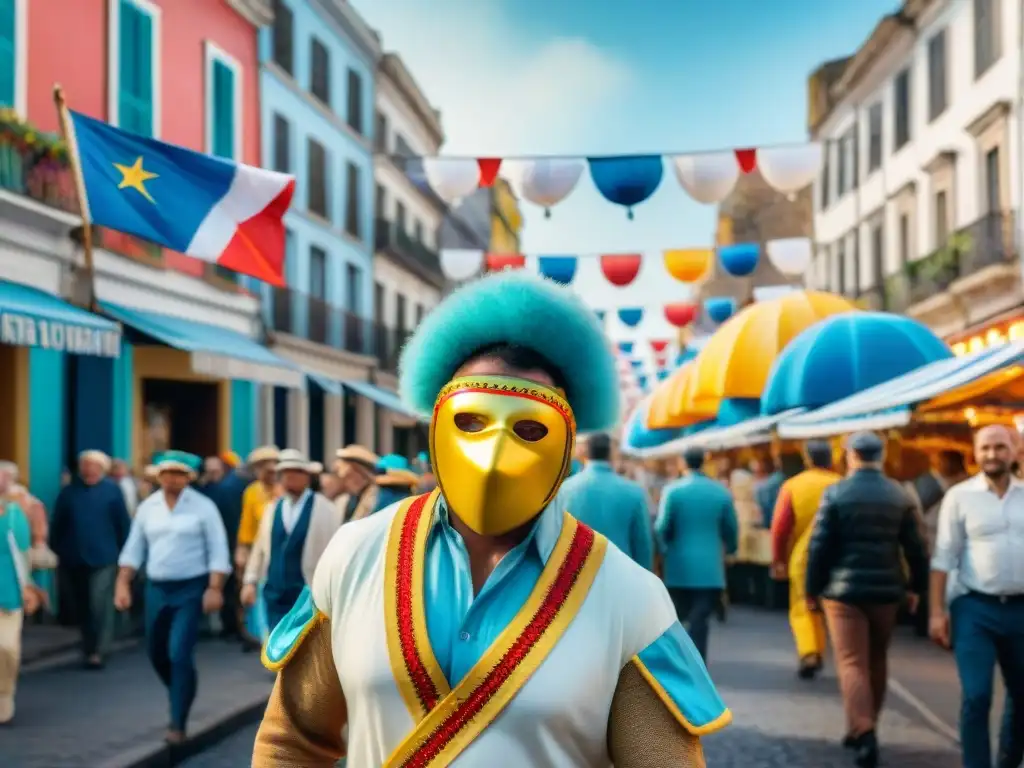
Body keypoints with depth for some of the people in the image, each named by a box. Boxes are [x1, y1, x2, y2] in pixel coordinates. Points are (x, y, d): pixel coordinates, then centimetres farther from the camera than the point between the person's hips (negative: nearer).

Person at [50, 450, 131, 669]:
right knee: (80, 607, 12)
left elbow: (123, 523, -2)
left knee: (99, 606, -8)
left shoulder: (112, 490, -2)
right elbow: (57, 525, 5)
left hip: (103, 558, -3)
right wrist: (55, 551, 2)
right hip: (73, 559, 3)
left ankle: (97, 651, -3)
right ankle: (89, 648, 27)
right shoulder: (69, 491, 3)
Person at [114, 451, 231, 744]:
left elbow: (218, 551, -8)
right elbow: (134, 548, 8)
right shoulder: (147, 507, 5)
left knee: (180, 654, -12)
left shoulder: (203, 506, -6)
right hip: (156, 589, 5)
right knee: (157, 654, 13)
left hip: (191, 589, -5)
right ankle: (182, 697, 40)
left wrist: (214, 588, -16)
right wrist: (123, 583, 0)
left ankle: (178, 723, -2)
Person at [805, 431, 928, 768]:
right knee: (876, 661, 18)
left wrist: (812, 589, 0)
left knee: (852, 663, -2)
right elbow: (915, 547, 3)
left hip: (844, 590, -3)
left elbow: (819, 547, -8)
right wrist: (916, 587, 14)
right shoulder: (900, 496, 2)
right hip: (886, 590, 4)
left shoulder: (836, 493, -7)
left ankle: (863, 733, -17)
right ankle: (863, 729, 28)